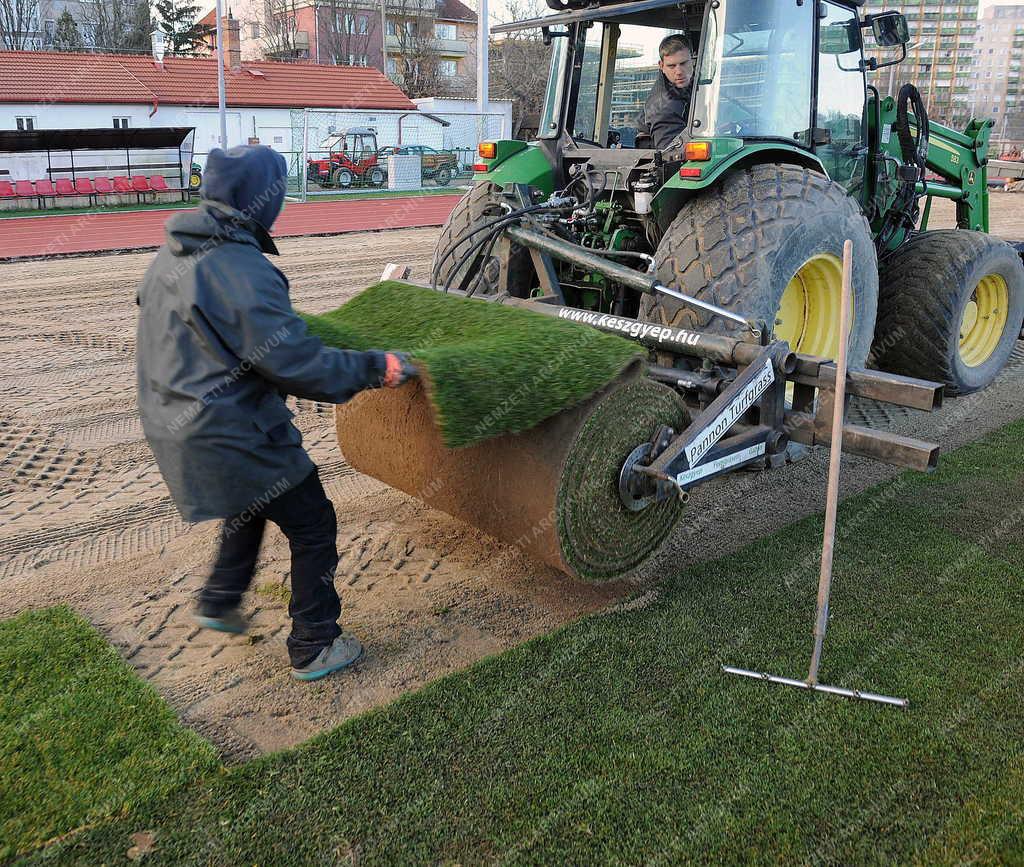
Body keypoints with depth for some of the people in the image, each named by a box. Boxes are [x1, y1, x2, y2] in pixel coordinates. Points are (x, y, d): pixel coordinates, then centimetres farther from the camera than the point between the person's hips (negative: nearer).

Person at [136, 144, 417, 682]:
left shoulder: (173, 254, 6)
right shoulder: (240, 270, -24)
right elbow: (294, 363, -26)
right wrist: (374, 369, -17)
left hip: (172, 428, 9)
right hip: (229, 435, -9)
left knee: (252, 503, 33)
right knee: (313, 527, 6)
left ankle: (219, 602, 42)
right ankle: (314, 649, 17)